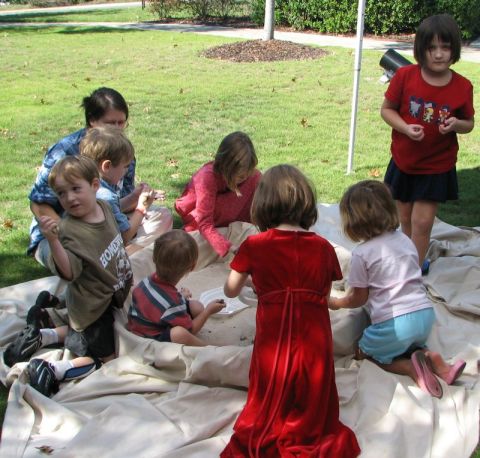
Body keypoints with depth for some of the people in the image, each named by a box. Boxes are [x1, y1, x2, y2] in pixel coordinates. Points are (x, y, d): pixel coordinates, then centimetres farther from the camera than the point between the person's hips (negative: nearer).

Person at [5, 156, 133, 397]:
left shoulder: (104, 207, -5)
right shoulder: (68, 229, -27)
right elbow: (68, 272, -37)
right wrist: (53, 241, -49)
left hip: (112, 296, 8)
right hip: (92, 307, -8)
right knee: (105, 358, -1)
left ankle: (41, 336, 23)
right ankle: (53, 371, -3)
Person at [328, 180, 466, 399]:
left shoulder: (362, 253, -8)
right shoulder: (404, 240, 11)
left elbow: (359, 298, 0)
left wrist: (336, 303, 18)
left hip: (393, 323, -6)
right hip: (425, 315, 6)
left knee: (364, 352, 17)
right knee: (410, 346, 32)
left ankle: (411, 367, -9)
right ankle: (433, 360, -1)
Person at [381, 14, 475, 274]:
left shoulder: (462, 87, -11)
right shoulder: (405, 76, -13)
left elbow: (469, 123, 2)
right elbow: (387, 109, -4)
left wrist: (456, 124, -22)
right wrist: (405, 128, -22)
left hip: (437, 167, -1)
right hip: (403, 162, 2)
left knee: (422, 222, -2)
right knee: (406, 220, 15)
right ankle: (416, 261, 37)